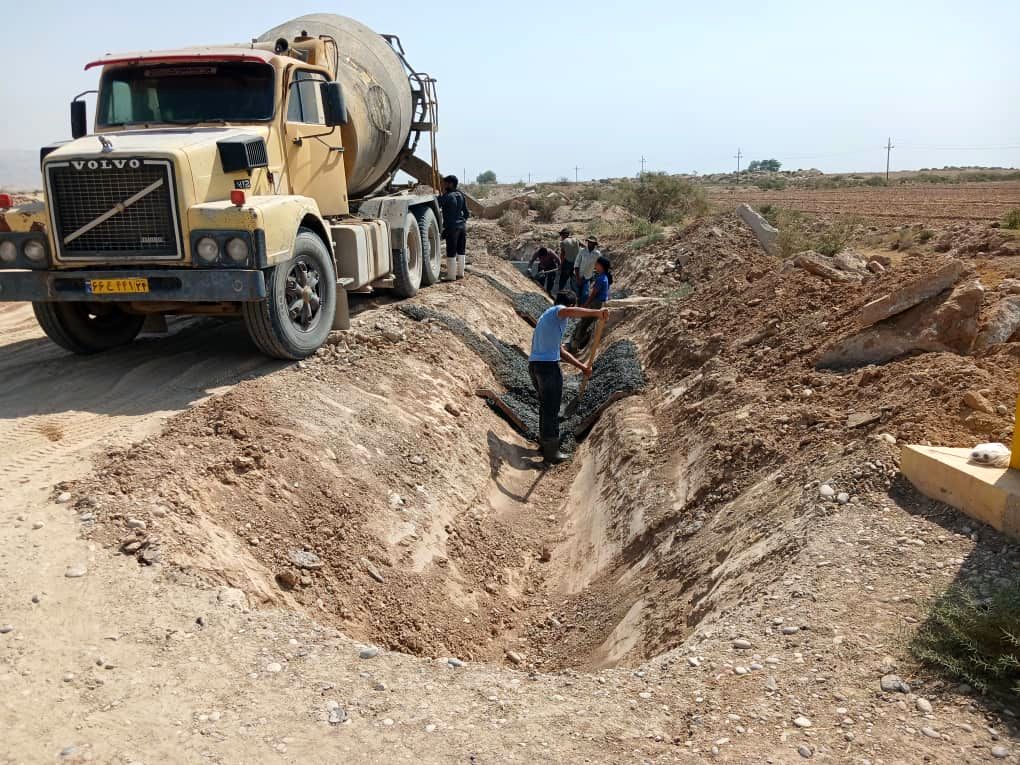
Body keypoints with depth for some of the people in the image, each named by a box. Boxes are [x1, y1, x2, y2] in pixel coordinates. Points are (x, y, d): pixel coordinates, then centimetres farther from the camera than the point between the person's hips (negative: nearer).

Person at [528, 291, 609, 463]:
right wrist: (596, 313, -36)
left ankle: (545, 443, 35)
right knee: (551, 409, 0)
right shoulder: (557, 310, -2)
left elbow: (561, 351, 27)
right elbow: (569, 312, -32)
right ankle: (551, 452, 6)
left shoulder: (548, 315, 26)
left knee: (545, 406, 22)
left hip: (534, 364, 9)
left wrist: (581, 367, 24)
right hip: (549, 365, -9)